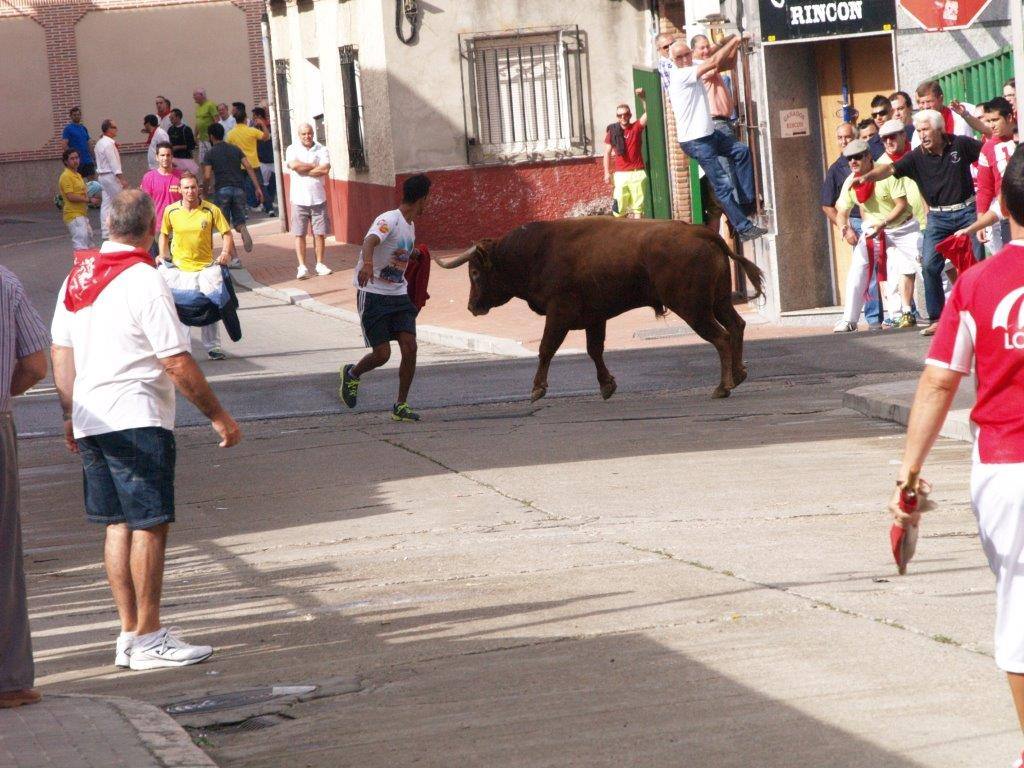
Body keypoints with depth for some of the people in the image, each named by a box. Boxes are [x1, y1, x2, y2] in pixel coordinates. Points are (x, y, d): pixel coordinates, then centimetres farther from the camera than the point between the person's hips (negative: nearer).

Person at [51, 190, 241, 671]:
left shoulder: (77, 277, 9)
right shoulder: (144, 282, -14)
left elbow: (61, 352, 14)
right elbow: (177, 362, -14)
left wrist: (71, 415, 22)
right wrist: (217, 416, -6)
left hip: (90, 420, 8)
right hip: (137, 420, -8)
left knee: (118, 525, 12)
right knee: (150, 524, -4)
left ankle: (130, 634, 14)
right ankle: (148, 639, -4)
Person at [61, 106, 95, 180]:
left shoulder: (84, 128, 16)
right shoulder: (68, 129, -3)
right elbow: (64, 146, -11)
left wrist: (93, 158, 13)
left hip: (88, 160, 6)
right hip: (78, 162, -6)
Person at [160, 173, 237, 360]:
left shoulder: (211, 210, -7)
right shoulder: (171, 211, -2)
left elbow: (226, 233, -2)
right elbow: (164, 234, 13)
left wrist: (226, 253, -18)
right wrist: (164, 255, 2)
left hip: (205, 266, 0)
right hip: (179, 267, 0)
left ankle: (213, 347, 13)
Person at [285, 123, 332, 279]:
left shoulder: (321, 149, 4)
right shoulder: (292, 150, 2)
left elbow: (325, 169, -11)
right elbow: (294, 165, -17)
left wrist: (304, 170, -11)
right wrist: (315, 166, -9)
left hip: (318, 199, 1)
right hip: (299, 200, -1)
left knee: (320, 233, 4)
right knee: (299, 234, -2)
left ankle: (320, 264, 16)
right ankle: (302, 267, 1)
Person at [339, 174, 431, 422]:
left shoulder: (410, 227, 13)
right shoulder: (389, 220, -15)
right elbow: (370, 241, -35)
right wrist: (368, 264, -55)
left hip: (399, 295, 7)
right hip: (374, 296, -7)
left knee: (410, 347, -7)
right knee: (382, 354, -8)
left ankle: (401, 405, 4)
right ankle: (352, 374, 24)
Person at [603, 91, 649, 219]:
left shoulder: (636, 127, 1)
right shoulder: (612, 131, 3)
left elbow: (648, 112, -11)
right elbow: (607, 153, 7)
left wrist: (643, 98, -26)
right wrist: (607, 172, 2)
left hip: (637, 173, 0)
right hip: (620, 174, 0)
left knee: (638, 207, -1)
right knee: (619, 207, -2)